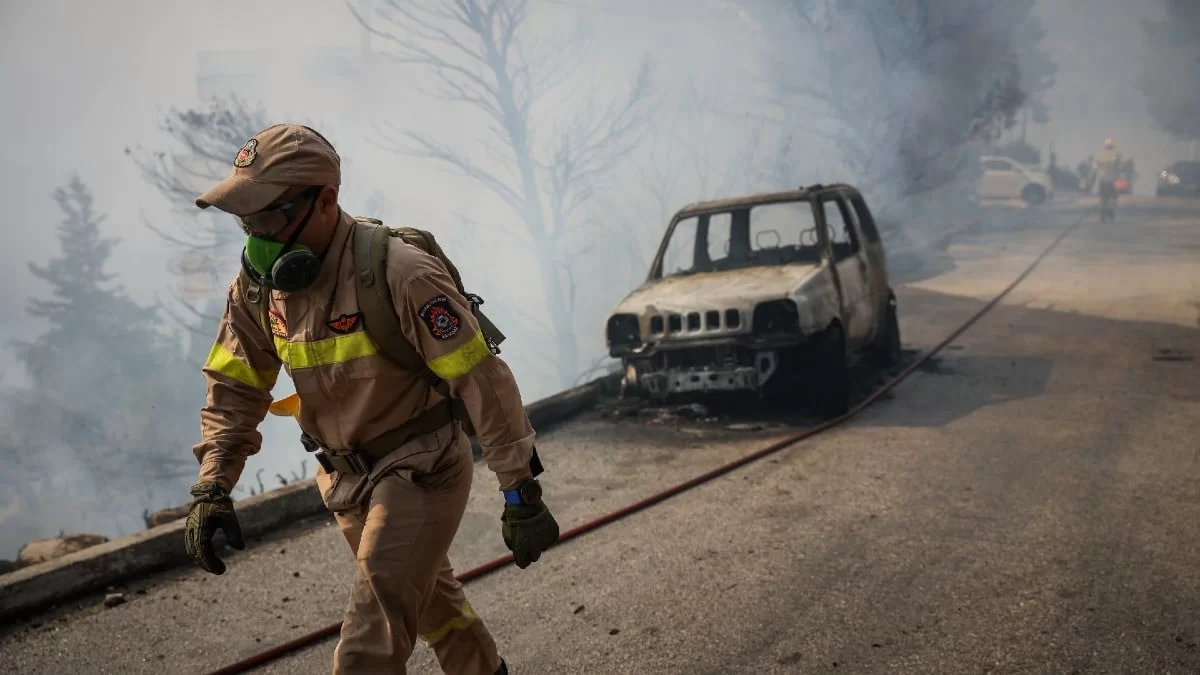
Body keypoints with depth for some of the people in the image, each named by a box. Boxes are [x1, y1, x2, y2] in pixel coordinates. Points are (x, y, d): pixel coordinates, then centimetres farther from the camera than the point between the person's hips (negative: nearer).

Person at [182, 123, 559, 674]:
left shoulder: (401, 275, -27)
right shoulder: (259, 284, -7)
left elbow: (483, 382, -25)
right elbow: (234, 388, 2)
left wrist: (522, 495, -23)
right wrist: (211, 490, -9)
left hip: (423, 468, -7)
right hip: (347, 477, 7)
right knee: (431, 599, 25)